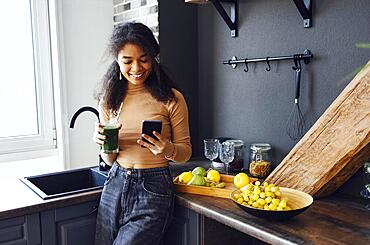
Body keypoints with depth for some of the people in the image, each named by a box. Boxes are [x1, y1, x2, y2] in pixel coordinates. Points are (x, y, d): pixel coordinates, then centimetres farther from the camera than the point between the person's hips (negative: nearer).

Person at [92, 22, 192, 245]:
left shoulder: (171, 99, -8)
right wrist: (104, 143, -12)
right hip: (115, 186, 5)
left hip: (153, 191, -4)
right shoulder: (109, 100, 4)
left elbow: (186, 151, 0)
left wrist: (168, 150, -22)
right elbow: (110, 159, 10)